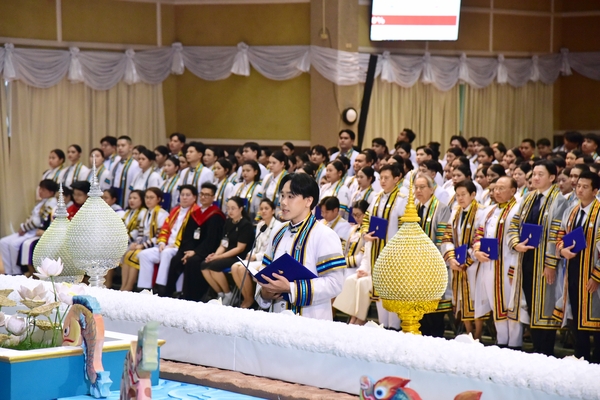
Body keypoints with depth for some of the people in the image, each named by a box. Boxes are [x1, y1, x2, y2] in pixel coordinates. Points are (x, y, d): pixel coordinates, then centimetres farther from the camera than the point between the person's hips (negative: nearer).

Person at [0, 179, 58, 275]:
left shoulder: (51, 202, -12)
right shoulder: (41, 202, 20)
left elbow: (39, 221, -19)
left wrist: (24, 227, -10)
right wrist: (23, 226, -1)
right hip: (30, 230, 11)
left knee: (14, 244, -27)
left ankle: (17, 273, -15)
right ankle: (9, 272, -3)